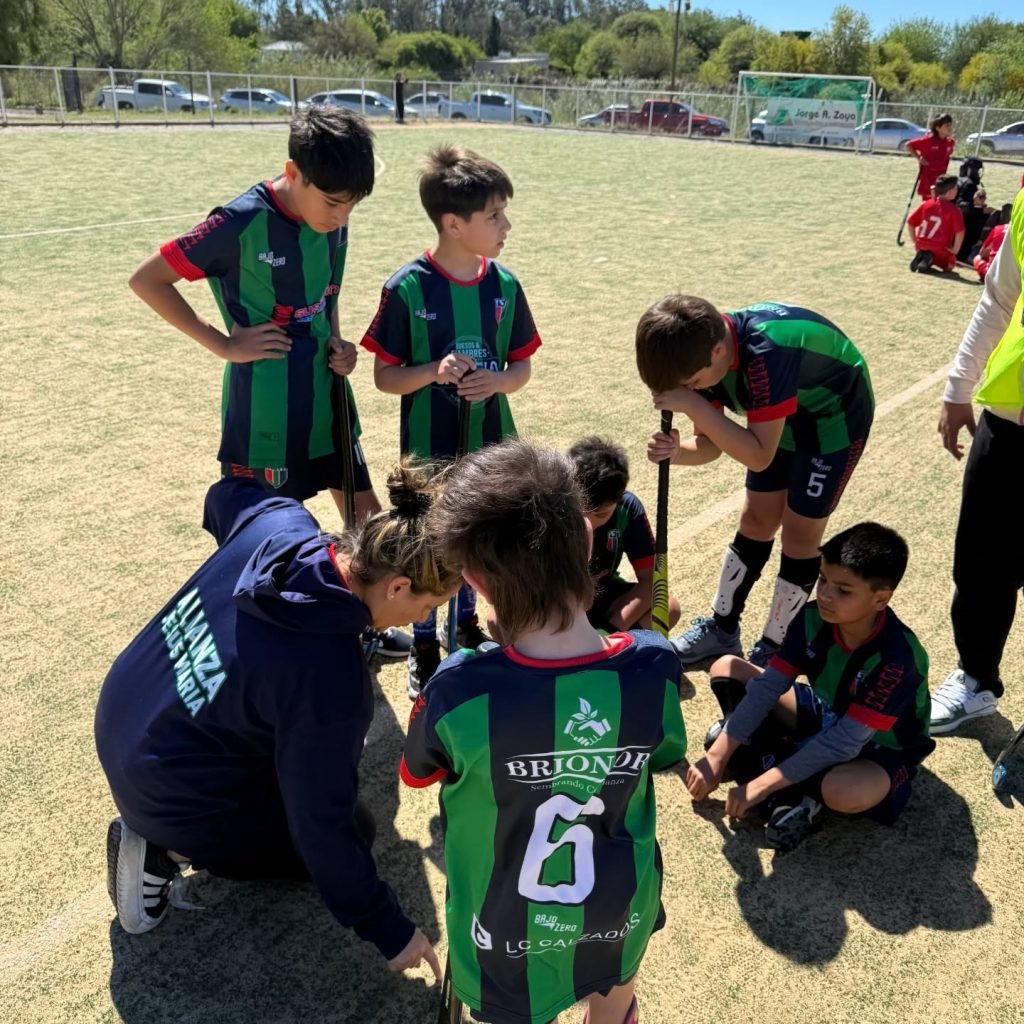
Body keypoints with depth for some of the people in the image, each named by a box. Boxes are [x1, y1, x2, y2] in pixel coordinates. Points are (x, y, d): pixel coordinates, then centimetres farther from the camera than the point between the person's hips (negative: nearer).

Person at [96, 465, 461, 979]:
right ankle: (170, 849, 2)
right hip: (169, 794, -7)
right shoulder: (329, 681, -35)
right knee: (352, 831, 13)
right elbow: (321, 825, -23)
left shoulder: (279, 521, -17)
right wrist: (386, 928, -10)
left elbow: (227, 494, 9)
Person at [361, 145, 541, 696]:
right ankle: (424, 645, 32)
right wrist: (434, 372, -29)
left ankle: (467, 624, 44)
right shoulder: (407, 288, -16)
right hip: (429, 447, -3)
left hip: (488, 443, 4)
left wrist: (496, 382, -19)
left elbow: (521, 365, 3)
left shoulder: (504, 285, -5)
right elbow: (384, 376, -10)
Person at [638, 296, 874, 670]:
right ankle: (721, 630, 22)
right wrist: (676, 451, -31)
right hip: (783, 416, 7)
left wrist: (693, 405, -42)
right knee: (755, 522, 9)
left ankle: (773, 651, 11)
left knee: (799, 532, -4)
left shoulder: (766, 353, -41)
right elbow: (710, 444, -10)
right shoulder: (703, 349, -18)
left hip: (836, 415, -7)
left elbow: (759, 455, -38)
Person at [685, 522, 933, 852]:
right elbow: (768, 685, -15)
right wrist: (718, 755, -21)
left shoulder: (896, 658, -34)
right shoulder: (814, 619, -17)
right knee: (726, 669, -5)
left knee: (844, 791, -42)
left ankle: (804, 792, -10)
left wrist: (764, 784, -33)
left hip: (880, 749, -6)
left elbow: (845, 742, -34)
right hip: (826, 718, 6)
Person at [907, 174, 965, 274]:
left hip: (921, 246, 5)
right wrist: (955, 250, -8)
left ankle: (921, 257, -2)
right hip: (941, 250, -5)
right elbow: (960, 232, -21)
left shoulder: (926, 204, 3)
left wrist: (916, 242, 15)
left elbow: (910, 222, 8)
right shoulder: (954, 210, -11)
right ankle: (929, 260, -8)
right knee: (949, 265, 24)